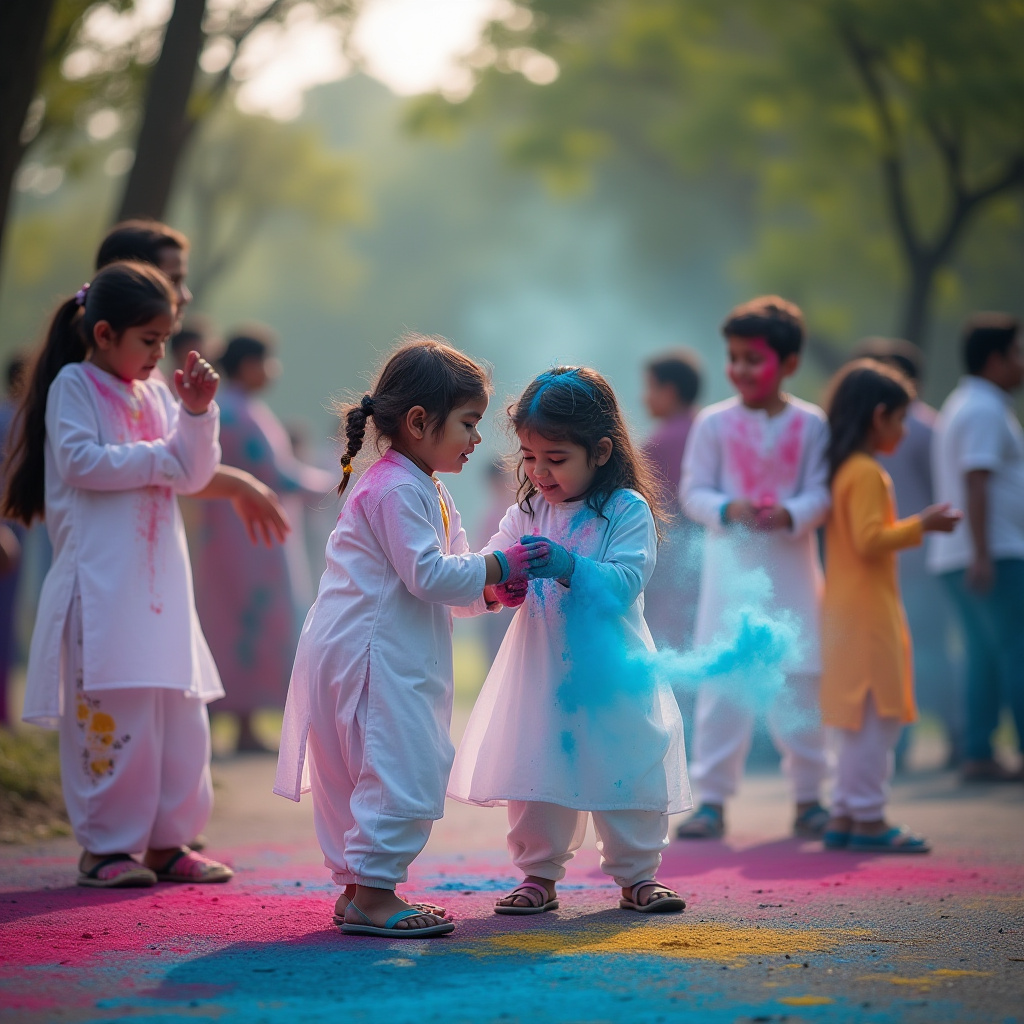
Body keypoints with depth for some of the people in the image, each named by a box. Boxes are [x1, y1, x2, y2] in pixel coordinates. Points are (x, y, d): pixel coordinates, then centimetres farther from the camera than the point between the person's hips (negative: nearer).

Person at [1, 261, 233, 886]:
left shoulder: (155, 394, 16)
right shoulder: (74, 385, -2)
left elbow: (192, 475, 12)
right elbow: (80, 461, -15)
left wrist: (197, 412, -2)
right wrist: (157, 459, -8)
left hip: (161, 579, 7)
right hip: (101, 582, -7)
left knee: (180, 712, 6)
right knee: (109, 712, -7)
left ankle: (166, 841, 14)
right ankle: (104, 847, 1)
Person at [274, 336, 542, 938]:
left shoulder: (427, 492, 19)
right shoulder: (395, 489, -16)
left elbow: (452, 582, 18)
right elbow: (427, 574, -21)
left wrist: (500, 587, 1)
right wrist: (499, 567, -15)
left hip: (391, 657, 11)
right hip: (371, 656, -11)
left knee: (361, 775, 14)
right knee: (403, 770, -11)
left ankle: (356, 888, 20)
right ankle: (371, 894, -9)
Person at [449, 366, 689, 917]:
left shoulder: (627, 511, -8)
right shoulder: (526, 512, 6)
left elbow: (625, 582, -18)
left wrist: (570, 568, -31)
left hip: (611, 674, -3)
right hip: (540, 672, 3)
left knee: (626, 770, 4)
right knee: (534, 770, 5)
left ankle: (637, 874, 20)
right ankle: (538, 874, 19)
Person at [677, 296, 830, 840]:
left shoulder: (811, 425, 0)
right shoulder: (713, 423, 0)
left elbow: (820, 495, -3)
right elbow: (694, 491, 1)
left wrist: (790, 514, -23)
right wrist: (727, 508, -19)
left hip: (791, 568, 0)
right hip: (730, 565, 0)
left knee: (798, 683, 4)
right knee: (721, 681, -1)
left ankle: (808, 796, 16)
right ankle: (712, 797, 6)